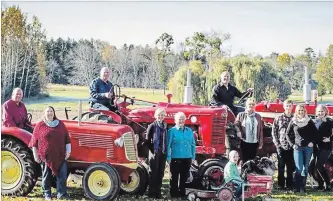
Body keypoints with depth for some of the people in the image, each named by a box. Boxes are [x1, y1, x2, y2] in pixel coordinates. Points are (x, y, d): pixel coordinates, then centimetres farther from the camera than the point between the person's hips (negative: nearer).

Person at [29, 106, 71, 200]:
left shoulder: (60, 124, 7)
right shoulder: (40, 125, -1)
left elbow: (66, 138, 10)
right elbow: (34, 141, -1)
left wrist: (68, 151, 4)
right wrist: (35, 155, -4)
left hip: (60, 156, 2)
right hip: (45, 156, -2)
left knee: (62, 174, -2)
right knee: (46, 175, 7)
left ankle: (61, 193, 6)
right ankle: (47, 194, 19)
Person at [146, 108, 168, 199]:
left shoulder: (165, 127, 10)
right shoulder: (152, 126, -4)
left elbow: (166, 140, 14)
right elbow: (148, 141, -5)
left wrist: (166, 151, 4)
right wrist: (152, 151, -11)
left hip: (163, 153, 5)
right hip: (155, 153, -5)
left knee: (160, 173, 7)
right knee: (154, 173, -1)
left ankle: (158, 192, 14)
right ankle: (152, 193, 5)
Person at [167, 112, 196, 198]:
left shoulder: (189, 131, 11)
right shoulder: (172, 131, -3)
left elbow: (193, 144, 14)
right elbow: (168, 145, -6)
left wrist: (193, 156, 9)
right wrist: (168, 157, -11)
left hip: (187, 158, 5)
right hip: (175, 158, -5)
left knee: (184, 177, 12)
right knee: (174, 177, 0)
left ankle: (182, 194, 22)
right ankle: (174, 195, 6)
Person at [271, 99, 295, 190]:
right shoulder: (278, 118, 3)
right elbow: (274, 132, 2)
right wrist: (277, 144, -5)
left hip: (291, 147, 1)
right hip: (281, 147, 0)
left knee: (290, 167, 5)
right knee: (281, 167, 5)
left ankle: (289, 185, 13)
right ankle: (281, 184, 13)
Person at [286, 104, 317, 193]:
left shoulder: (309, 122, 2)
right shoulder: (293, 122, 2)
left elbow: (315, 133, 8)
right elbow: (288, 134, 7)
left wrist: (312, 142, -4)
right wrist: (292, 144, -1)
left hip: (308, 147, 1)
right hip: (297, 147, -1)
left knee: (305, 168, 4)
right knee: (299, 168, -8)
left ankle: (302, 186, 11)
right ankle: (296, 186, 3)